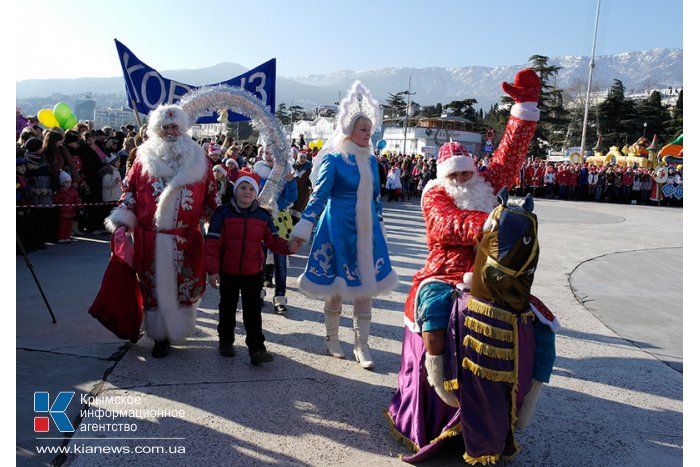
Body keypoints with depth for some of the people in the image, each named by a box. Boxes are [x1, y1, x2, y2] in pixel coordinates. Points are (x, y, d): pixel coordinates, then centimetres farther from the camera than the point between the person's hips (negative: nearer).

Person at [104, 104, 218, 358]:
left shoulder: (198, 159, 7)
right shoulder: (144, 157, 7)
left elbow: (210, 195, 10)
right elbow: (130, 189, 8)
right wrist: (123, 217, -4)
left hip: (187, 237, 0)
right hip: (151, 238, 0)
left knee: (185, 284, 7)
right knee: (155, 286, 5)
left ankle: (179, 326, 29)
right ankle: (161, 336, 17)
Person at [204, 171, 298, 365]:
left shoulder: (263, 216, 1)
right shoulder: (223, 213, -7)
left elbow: (272, 240, 3)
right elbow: (212, 243, -9)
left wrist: (287, 247, -18)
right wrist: (212, 270, -13)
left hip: (253, 272, 1)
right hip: (227, 271, -1)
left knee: (253, 310, 4)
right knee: (228, 308, 16)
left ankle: (257, 349, 7)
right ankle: (225, 341, 36)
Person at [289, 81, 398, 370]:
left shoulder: (370, 159, 8)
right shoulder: (334, 159, -9)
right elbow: (319, 195, -10)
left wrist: (379, 225, 19)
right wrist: (303, 228, -15)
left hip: (366, 229, 5)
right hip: (339, 227, -5)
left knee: (366, 285, 6)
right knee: (336, 284, 6)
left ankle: (361, 345, 17)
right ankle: (332, 338, 27)